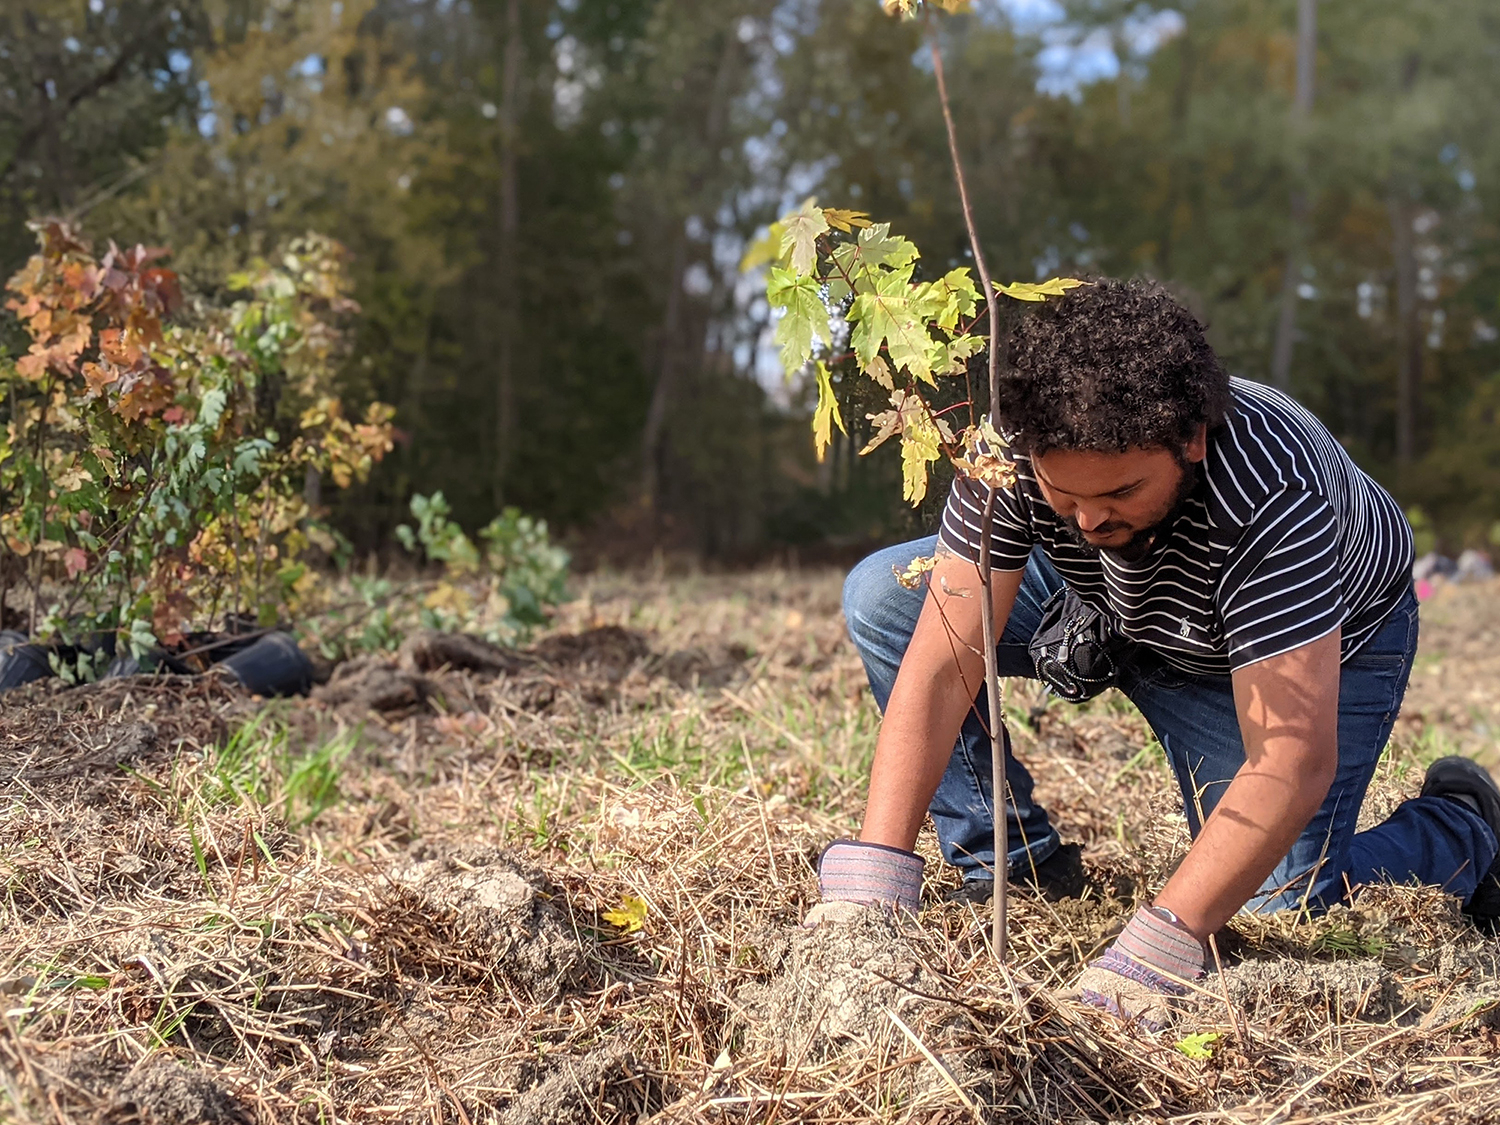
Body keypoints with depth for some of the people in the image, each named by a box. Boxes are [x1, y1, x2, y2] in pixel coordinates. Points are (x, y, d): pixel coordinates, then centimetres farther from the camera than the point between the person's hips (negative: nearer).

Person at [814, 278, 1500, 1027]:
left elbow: (1292, 763, -44)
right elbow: (944, 662, -33)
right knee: (882, 599, -13)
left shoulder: (1271, 498, -42)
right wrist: (872, 875, -42)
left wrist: (1156, 947, -52)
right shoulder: (1013, 450, -32)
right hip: (1120, 610, 4)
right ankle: (1016, 869, -1)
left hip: (1325, 641, -4)